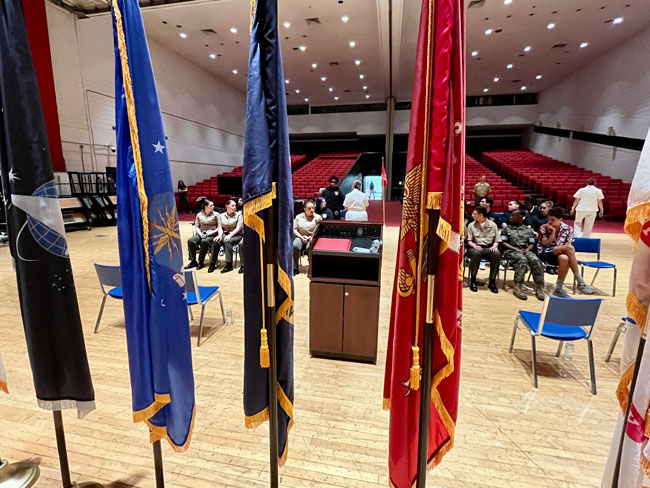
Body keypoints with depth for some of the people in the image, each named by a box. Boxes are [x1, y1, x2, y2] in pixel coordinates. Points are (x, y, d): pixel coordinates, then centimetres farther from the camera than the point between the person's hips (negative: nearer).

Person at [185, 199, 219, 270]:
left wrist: (211, 233, -15)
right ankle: (193, 261, -16)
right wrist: (200, 233, -7)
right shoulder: (199, 215, 14)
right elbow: (196, 226, 12)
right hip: (201, 234, 4)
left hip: (212, 235, -4)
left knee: (204, 241, -35)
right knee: (190, 240, -23)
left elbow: (219, 227, -2)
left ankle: (201, 262, -21)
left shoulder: (216, 214, 5)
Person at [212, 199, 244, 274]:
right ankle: (213, 263, -23)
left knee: (227, 241, -34)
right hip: (225, 235, 3)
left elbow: (239, 228, -7)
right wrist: (220, 235, -15)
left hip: (236, 235, -3)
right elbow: (220, 228, 8)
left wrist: (230, 235, -21)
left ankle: (229, 264, -32)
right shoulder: (222, 216, 15)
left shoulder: (239, 214, 4)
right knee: (216, 241, -28)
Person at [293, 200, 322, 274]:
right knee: (295, 246, -31)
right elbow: (294, 229, 8)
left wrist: (310, 237, -13)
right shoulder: (299, 217, 15)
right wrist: (301, 237, -8)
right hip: (300, 237, 2)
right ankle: (295, 269, -23)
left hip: (312, 238, -2)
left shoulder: (318, 217, 10)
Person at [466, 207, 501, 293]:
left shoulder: (492, 225, 13)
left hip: (489, 248, 1)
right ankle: (473, 280, -23)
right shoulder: (471, 225, 13)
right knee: (476, 253, -39)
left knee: (497, 254, -35)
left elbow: (497, 240, 11)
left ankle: (492, 281, -21)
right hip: (475, 247, -1)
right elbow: (469, 240, 7)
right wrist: (474, 245, -15)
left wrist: (494, 246, -11)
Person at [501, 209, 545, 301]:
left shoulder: (528, 230, 20)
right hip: (511, 251, -3)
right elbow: (503, 243, 4)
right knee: (522, 260, -36)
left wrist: (527, 250, -10)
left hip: (526, 251, 3)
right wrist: (515, 249, -10)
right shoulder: (507, 229, 14)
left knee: (536, 261, -31)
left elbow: (532, 244, 13)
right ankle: (518, 288, -39)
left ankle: (539, 288, -30)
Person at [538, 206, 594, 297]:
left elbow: (568, 246, 2)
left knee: (564, 258, -39)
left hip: (561, 254, 2)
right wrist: (553, 232, -12)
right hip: (546, 254, -2)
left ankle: (558, 288, -26)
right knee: (569, 248, -32)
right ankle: (580, 282, -30)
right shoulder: (543, 228, 2)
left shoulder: (568, 230, 6)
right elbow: (545, 245, -5)